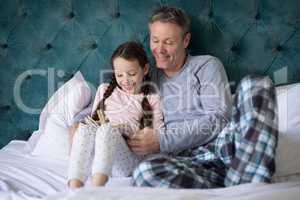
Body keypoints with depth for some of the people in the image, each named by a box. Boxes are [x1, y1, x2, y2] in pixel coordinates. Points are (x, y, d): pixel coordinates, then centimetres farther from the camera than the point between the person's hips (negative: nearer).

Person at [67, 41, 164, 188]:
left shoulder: (152, 99, 15)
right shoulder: (105, 90, 24)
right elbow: (93, 118, 23)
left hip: (129, 162, -2)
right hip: (97, 157, 3)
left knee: (107, 130, -33)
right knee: (85, 127, -29)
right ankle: (74, 190, -48)